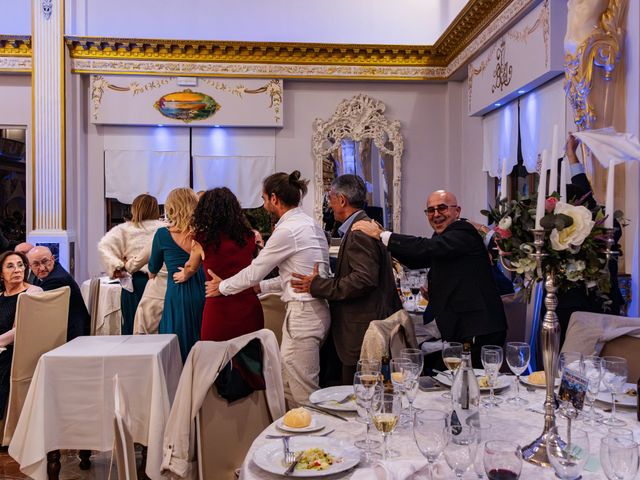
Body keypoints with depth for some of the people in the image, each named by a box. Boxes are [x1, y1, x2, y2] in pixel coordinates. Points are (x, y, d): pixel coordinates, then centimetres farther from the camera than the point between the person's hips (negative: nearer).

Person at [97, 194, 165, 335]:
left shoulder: (124, 229, 2)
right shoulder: (164, 229, 1)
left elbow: (104, 245, -9)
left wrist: (116, 266, -6)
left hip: (133, 283, 0)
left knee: (132, 328, 10)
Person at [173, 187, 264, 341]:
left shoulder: (202, 241, -6)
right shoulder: (249, 237, 0)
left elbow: (191, 269, 15)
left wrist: (183, 276, 38)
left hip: (219, 311, -2)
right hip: (249, 309, 3)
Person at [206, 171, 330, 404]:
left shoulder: (287, 231, -16)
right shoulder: (309, 224, 12)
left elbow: (254, 272, -7)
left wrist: (223, 287, 9)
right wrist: (262, 286, 17)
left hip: (302, 314, -10)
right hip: (316, 308, 10)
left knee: (303, 392, 1)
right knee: (287, 386, 18)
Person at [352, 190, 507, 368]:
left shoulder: (463, 232, -15)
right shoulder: (441, 237, 14)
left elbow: (427, 248, -29)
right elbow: (416, 260, 18)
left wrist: (381, 234, -24)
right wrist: (382, 236, 6)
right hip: (460, 329, 9)